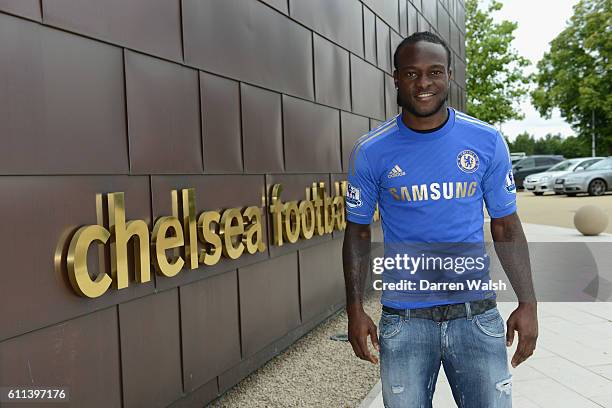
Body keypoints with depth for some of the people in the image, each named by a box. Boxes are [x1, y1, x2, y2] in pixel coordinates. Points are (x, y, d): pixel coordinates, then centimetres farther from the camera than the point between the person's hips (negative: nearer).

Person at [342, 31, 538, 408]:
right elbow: (358, 233, 3)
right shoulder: (371, 152, -5)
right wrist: (356, 309, -2)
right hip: (403, 319, 0)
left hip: (476, 313, 1)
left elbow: (506, 226, 5)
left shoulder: (487, 142, -3)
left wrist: (528, 302, -2)